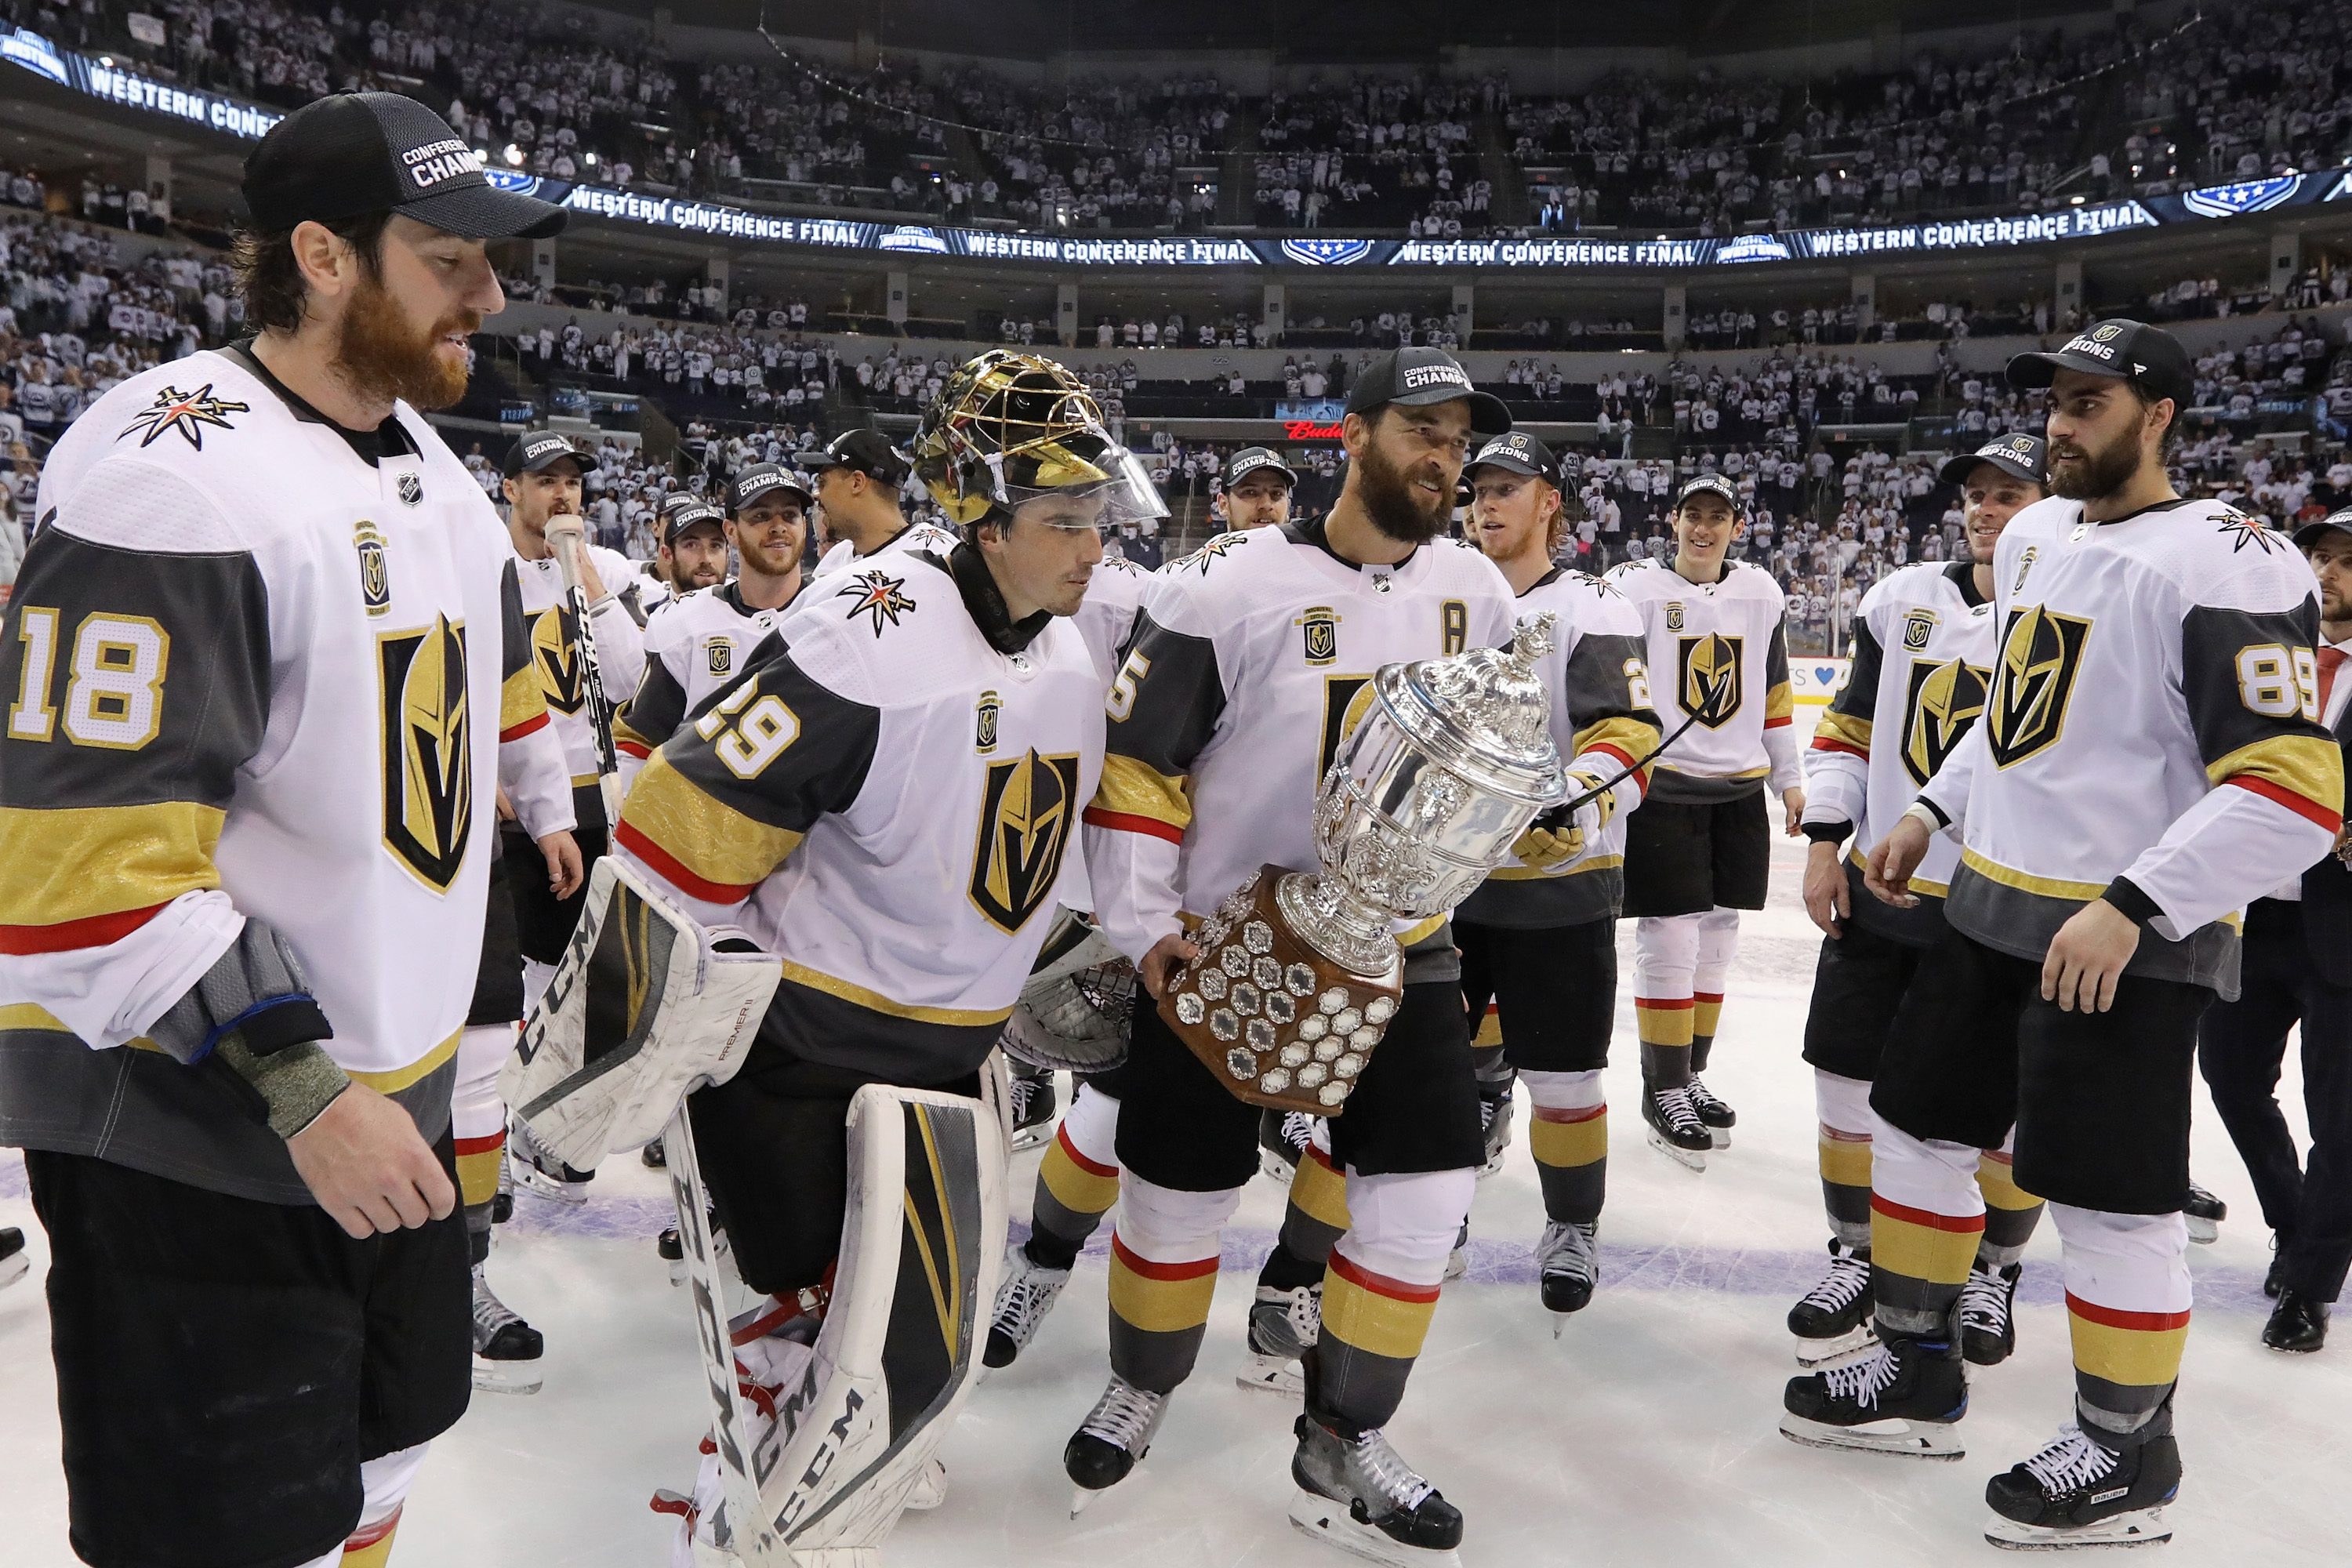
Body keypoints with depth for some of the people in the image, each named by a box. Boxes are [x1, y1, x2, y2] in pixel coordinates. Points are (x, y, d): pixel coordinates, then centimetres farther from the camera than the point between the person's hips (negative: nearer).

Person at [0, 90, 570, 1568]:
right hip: (186, 1128, -8)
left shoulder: (431, 467, 7)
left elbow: (499, 692, 21)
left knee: (386, 1448, 21)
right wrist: (299, 1094, -25)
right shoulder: (172, 476, -22)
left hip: (391, 1089, 8)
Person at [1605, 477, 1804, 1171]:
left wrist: (1788, 777, 16)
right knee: (1670, 943, -6)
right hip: (1659, 789, -5)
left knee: (1714, 942, 11)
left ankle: (1691, 1075, 26)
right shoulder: (1631, 589, -7)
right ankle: (1663, 1091, 8)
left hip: (1738, 794, 5)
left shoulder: (1762, 594, 9)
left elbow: (1773, 694, 16)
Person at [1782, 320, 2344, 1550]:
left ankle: (2127, 1455, 23)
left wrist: (2130, 910, -26)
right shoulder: (2032, 535, 10)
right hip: (1993, 906, 8)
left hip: (2130, 934, -8)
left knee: (2106, 1199, 1)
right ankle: (1918, 1374, 33)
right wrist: (1932, 812, 16)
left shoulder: (2226, 563, -17)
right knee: (1918, 1127, 14)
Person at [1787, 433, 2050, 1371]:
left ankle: (1995, 1272, 32)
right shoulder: (1904, 599, 5)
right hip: (1879, 892, 4)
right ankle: (1857, 1258, 28)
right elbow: (1849, 724, 10)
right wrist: (1825, 843, 3)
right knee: (1848, 1085, 9)